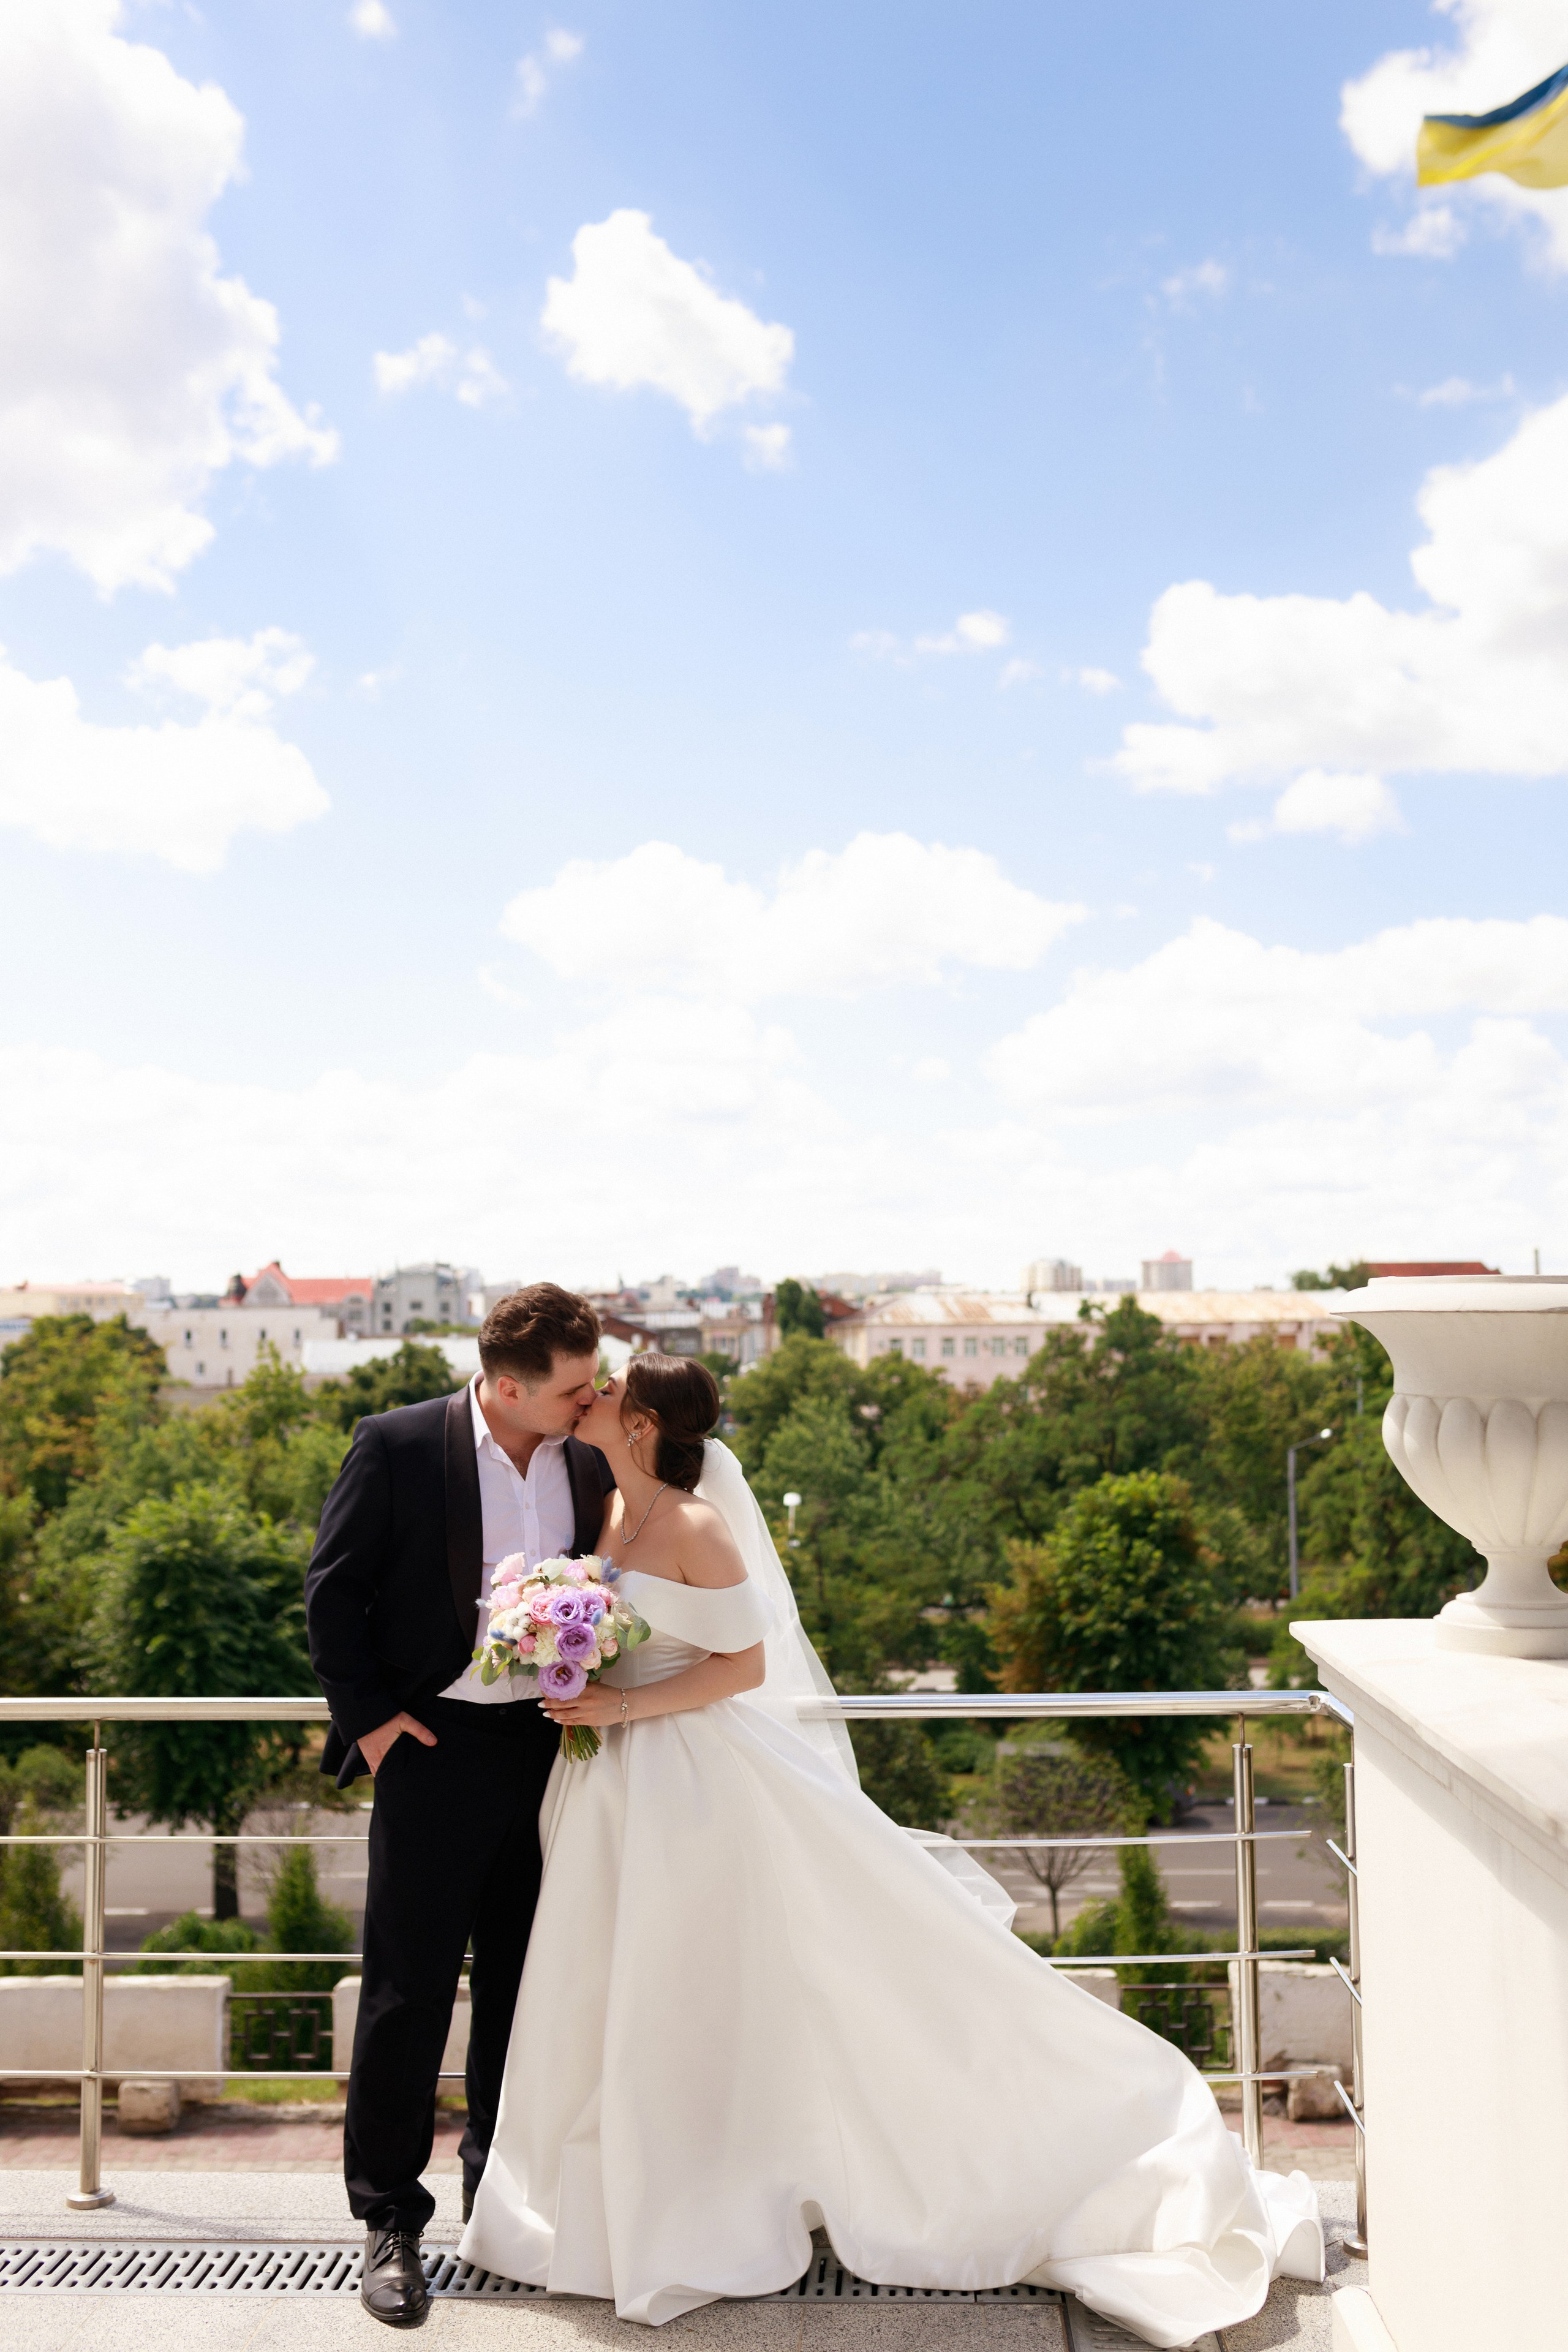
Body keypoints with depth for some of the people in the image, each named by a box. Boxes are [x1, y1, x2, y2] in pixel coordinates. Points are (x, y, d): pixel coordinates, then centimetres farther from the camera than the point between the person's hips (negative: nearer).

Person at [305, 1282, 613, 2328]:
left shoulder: (589, 1461, 1)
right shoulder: (398, 1445, -11)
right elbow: (334, 1587, -5)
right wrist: (366, 1714, -8)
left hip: (553, 1750, 4)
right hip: (436, 1748, -4)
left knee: (525, 1986, 16)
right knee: (409, 1993, 2)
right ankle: (390, 2219, 18)